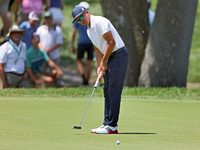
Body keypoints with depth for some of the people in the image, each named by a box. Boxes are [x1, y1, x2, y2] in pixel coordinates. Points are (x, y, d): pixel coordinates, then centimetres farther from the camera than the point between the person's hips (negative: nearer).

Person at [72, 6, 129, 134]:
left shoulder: (100, 22, -15)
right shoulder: (89, 31, 15)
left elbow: (111, 42, -18)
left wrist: (104, 62, -10)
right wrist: (100, 66, 3)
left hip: (119, 55, -10)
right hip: (110, 58, 10)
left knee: (113, 91, -11)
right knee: (107, 91, 9)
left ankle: (112, 126, -11)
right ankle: (107, 123, 13)